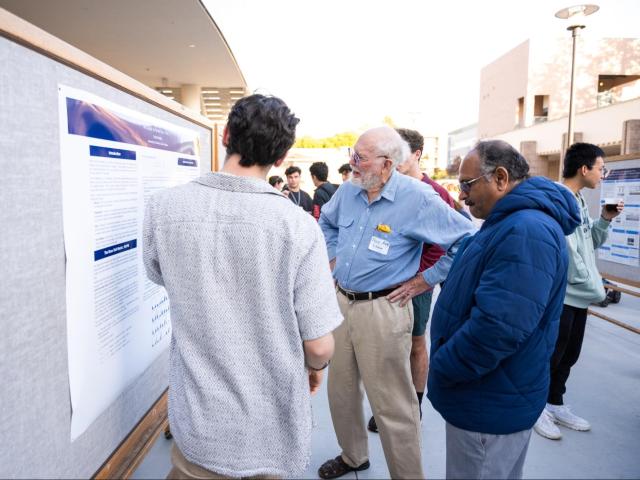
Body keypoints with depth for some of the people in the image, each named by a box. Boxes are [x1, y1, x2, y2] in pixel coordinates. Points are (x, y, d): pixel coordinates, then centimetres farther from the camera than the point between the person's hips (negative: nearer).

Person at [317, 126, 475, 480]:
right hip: (341, 300, 7)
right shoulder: (348, 190, 3)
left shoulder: (418, 198, -17)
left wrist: (425, 281, -12)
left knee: (392, 406, 3)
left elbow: (467, 242, -15)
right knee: (341, 390, 21)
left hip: (383, 308, -7)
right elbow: (326, 221, 25)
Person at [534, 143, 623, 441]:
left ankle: (555, 404, 34)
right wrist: (596, 289, -13)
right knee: (551, 356, 4)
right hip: (561, 295, -9)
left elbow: (590, 245, 18)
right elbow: (569, 254, -22)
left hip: (578, 296, 9)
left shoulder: (579, 202, 12)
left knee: (568, 356, 19)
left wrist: (605, 220, 3)